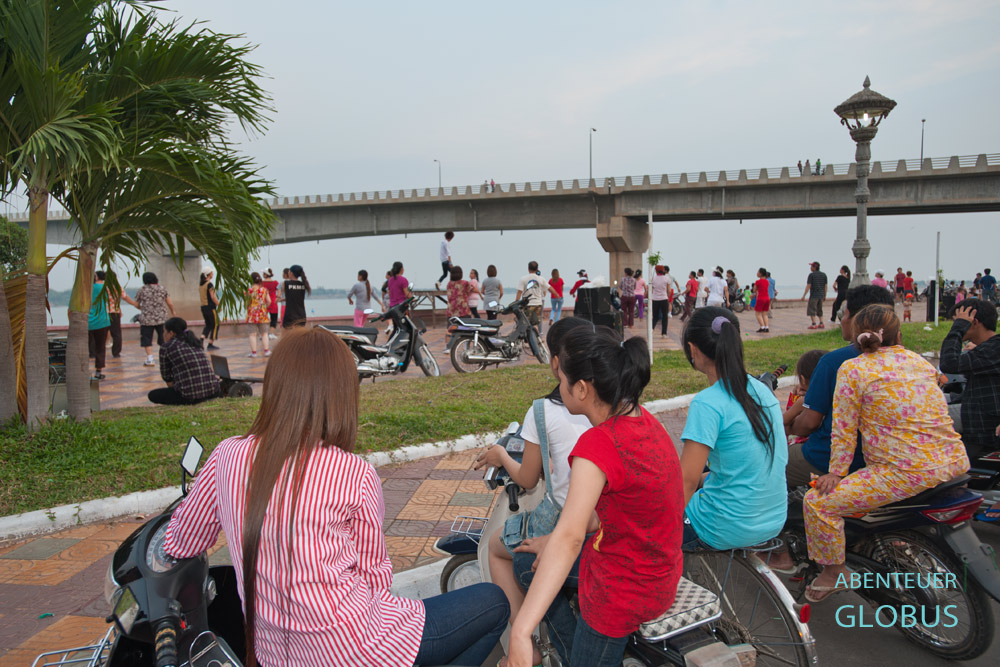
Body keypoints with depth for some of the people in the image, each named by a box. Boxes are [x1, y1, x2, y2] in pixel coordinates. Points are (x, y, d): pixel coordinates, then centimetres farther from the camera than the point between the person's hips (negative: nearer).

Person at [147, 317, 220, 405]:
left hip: (191, 396, -6)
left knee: (152, 395, 14)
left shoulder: (166, 347, 2)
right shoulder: (195, 342, 19)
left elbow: (166, 375, 12)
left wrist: (173, 388, 30)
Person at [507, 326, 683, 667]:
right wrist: (552, 543, 7)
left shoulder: (599, 444, -31)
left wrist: (521, 632, -47)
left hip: (625, 590, -9)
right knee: (526, 566, 23)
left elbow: (569, 539, -42)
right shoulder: (643, 420, -5)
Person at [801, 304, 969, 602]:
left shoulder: (853, 369, -7)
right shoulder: (921, 361, 10)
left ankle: (835, 572, 14)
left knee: (818, 503, -1)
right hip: (956, 463, 8)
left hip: (909, 473, -8)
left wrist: (836, 474, 3)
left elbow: (844, 432, -6)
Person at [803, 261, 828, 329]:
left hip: (814, 295, -6)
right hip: (821, 295, 6)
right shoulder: (824, 275, 8)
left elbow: (808, 286, -12)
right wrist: (825, 295, 17)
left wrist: (804, 295, -8)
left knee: (811, 310, -3)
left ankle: (814, 324, -10)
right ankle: (821, 324, 13)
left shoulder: (811, 275, -9)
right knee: (819, 310, 17)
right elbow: (825, 286, 9)